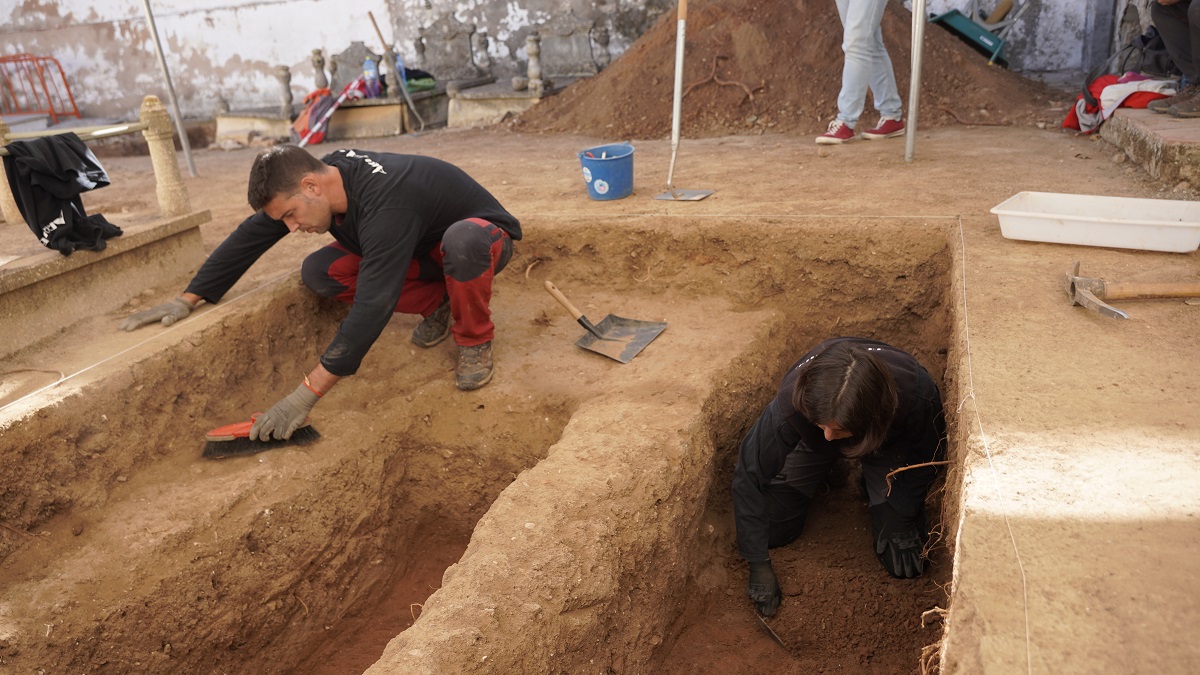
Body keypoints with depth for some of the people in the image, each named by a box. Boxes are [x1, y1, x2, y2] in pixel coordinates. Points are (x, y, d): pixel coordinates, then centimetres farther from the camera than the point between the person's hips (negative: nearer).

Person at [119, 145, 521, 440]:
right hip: (421, 251, 7)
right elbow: (250, 236, -5)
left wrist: (305, 397, -41)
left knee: (462, 239, -45)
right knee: (318, 274, -12)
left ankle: (475, 340, -16)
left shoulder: (386, 205, -39)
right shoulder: (322, 173, -15)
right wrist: (188, 299, -7)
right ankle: (436, 306, 3)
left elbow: (371, 306, -43)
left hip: (478, 242, -7)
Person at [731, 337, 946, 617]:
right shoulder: (790, 403, -44)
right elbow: (748, 478, -30)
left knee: (905, 565, -8)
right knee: (772, 532, -1)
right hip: (811, 443, 1)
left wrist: (901, 521, -14)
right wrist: (759, 565, -28)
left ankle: (873, 485, 20)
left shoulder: (917, 394, -43)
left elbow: (927, 458, -18)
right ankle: (827, 471, 22)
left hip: (887, 439, 0)